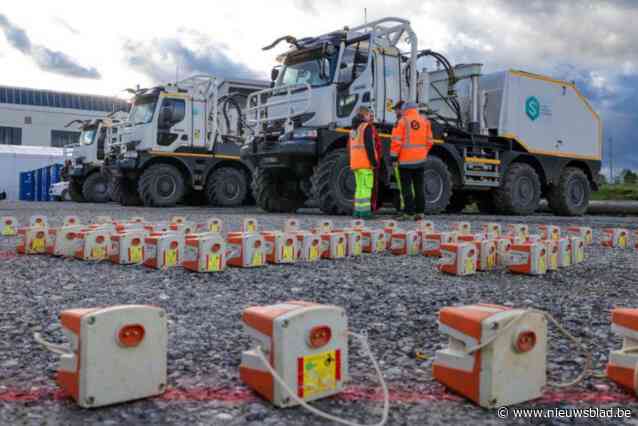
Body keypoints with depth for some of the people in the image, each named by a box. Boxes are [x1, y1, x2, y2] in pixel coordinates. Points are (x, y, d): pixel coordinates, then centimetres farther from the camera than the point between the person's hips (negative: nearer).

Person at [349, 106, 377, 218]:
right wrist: (373, 161, -15)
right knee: (366, 186, -7)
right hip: (365, 162, -8)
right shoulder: (367, 126, -7)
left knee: (359, 186, 12)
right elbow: (369, 146, -16)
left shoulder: (353, 128, 18)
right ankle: (365, 211, -10)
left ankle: (358, 211, 11)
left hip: (355, 162, 8)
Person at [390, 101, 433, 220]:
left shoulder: (402, 121, -5)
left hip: (405, 160, -4)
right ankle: (420, 212, 12)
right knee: (419, 186, 10)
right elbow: (429, 141, 10)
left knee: (406, 187, -1)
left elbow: (396, 141, -10)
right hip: (420, 159, 4)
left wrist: (394, 157, -4)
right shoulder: (425, 121, 9)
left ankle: (409, 213, -2)